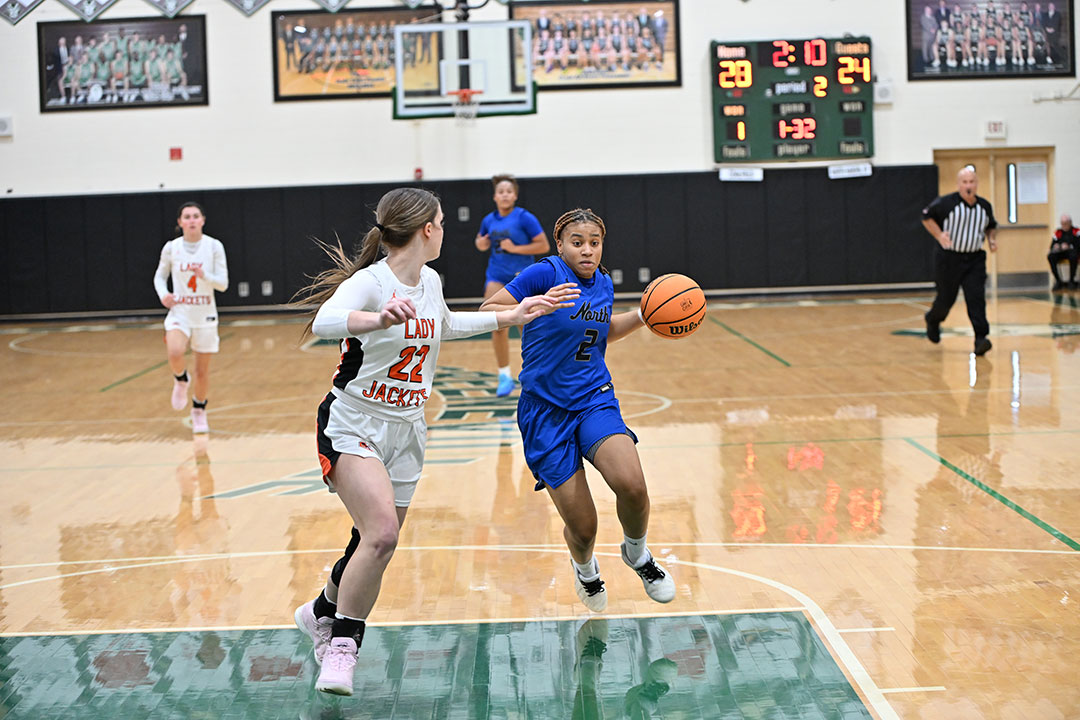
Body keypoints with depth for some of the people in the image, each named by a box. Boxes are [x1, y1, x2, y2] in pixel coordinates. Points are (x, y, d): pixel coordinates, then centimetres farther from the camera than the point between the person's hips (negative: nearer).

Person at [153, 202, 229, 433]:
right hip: (179, 312, 0)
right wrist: (163, 294, -8)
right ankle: (181, 380, 5)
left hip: (205, 315, 0)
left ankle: (199, 412, 32)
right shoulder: (171, 248, -2)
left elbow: (223, 284, -7)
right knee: (175, 353, -29)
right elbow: (159, 276, 12)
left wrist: (204, 276, -26)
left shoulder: (214, 246, -6)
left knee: (202, 370, 8)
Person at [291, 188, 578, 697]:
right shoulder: (369, 282, -20)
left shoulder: (430, 282, 5)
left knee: (376, 545, 10)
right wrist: (380, 319, -60)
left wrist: (512, 315, 28)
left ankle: (320, 614, 38)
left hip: (405, 430, 7)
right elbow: (323, 322, -41)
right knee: (381, 533, -25)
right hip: (353, 426, -7)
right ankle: (342, 642, -6)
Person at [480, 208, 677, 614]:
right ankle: (585, 568, 34)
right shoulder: (546, 274, -11)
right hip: (545, 410, -4)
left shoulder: (603, 283, 7)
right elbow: (486, 312, -12)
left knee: (631, 485, -25)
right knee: (582, 526, -4)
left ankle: (637, 553, 7)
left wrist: (644, 315, 13)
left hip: (595, 399, 4)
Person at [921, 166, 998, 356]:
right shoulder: (946, 203, -10)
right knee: (946, 299, 7)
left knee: (976, 297, -13)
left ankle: (980, 339, -17)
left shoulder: (985, 206, 5)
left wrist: (991, 238, 2)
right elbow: (926, 216, 0)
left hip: (974, 259, 3)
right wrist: (939, 235, -14)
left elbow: (991, 226, 23)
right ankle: (932, 319, 41)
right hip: (949, 258, -3)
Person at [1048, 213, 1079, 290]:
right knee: (1050, 256, -28)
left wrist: (1068, 247, -23)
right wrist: (1056, 247, -14)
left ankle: (1071, 280, -25)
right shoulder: (1058, 232, 13)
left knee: (1073, 256, -40)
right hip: (1060, 253, 4)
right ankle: (1058, 281, -21)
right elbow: (1052, 246, 10)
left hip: (1072, 251, -4)